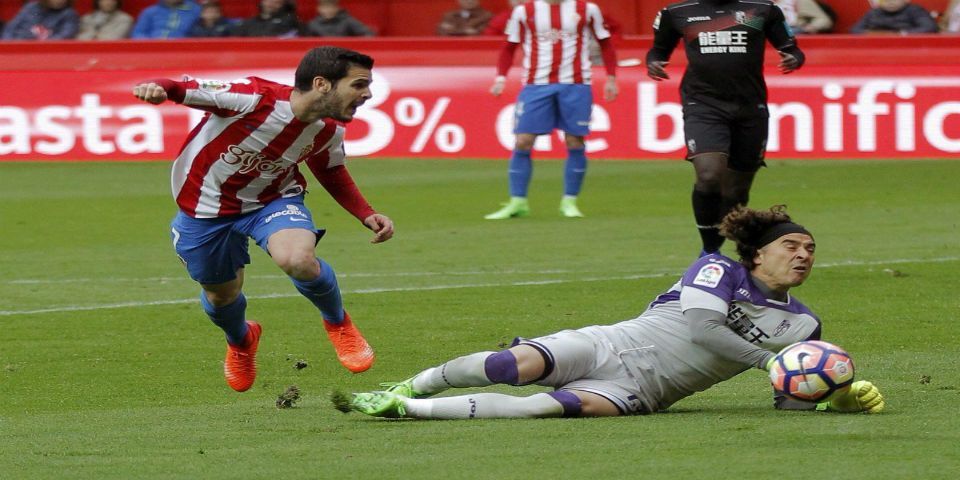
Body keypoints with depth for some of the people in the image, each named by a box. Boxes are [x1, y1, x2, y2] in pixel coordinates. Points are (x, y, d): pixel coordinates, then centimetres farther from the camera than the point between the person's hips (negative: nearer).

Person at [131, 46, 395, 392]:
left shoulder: (329, 130, -16)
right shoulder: (252, 97, -35)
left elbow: (331, 173, 8)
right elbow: (183, 89, -27)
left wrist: (366, 215, -3)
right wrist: (156, 88, -51)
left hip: (273, 200, 2)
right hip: (205, 206, -2)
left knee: (299, 260, -30)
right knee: (221, 296, 16)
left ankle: (338, 324, 2)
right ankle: (241, 342, 55)